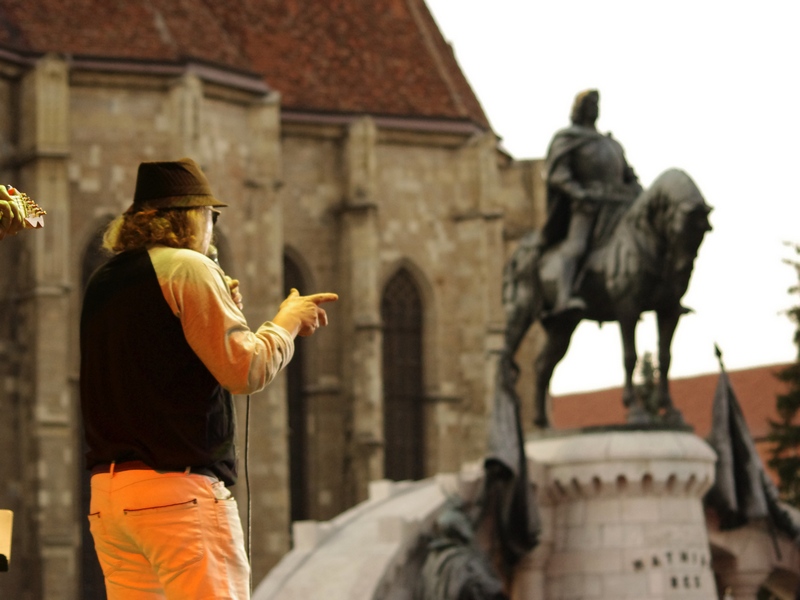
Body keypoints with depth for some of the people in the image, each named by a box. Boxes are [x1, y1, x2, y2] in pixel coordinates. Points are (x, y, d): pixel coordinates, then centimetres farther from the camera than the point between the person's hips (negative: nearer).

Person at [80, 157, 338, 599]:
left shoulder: (102, 283, 18)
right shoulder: (187, 266, -5)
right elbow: (245, 370, -11)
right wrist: (287, 321, 6)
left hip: (107, 491, 8)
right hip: (177, 485, -8)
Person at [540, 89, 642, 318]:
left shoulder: (612, 144, 31)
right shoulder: (566, 138, 11)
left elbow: (629, 177, 30)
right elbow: (558, 175, -2)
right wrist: (579, 194, -19)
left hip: (618, 204, 7)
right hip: (587, 204, -7)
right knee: (576, 245, -30)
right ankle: (564, 299, -49)